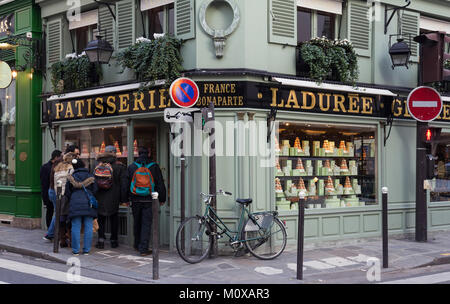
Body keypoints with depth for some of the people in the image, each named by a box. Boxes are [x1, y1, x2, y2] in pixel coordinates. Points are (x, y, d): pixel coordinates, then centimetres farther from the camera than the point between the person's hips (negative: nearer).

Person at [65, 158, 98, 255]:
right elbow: (95, 190, 8)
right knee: (88, 227, 4)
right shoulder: (91, 177, 7)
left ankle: (75, 250, 3)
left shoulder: (71, 177, 6)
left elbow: (67, 193, 10)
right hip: (88, 203, 1)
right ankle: (86, 250, 4)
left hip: (75, 203, 0)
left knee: (76, 227, 2)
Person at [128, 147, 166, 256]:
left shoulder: (131, 167, 2)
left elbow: (127, 184, 7)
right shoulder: (154, 167, -2)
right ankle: (143, 249, -3)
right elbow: (160, 184, 2)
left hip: (135, 200, 2)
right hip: (149, 201, -2)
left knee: (137, 223, 17)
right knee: (146, 224, 0)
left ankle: (137, 245, 29)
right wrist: (162, 199, 11)